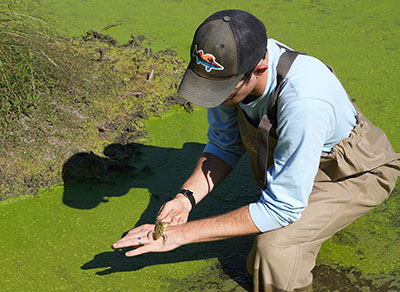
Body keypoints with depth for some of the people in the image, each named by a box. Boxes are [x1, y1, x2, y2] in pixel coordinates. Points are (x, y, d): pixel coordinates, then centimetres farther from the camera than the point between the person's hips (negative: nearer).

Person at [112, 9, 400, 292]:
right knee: (258, 267, 15)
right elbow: (224, 146, -5)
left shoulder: (303, 101, -44)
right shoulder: (230, 66, -22)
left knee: (274, 248, -29)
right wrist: (185, 198, -22)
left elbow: (281, 208, -36)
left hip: (356, 173, -6)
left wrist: (184, 233, -34)